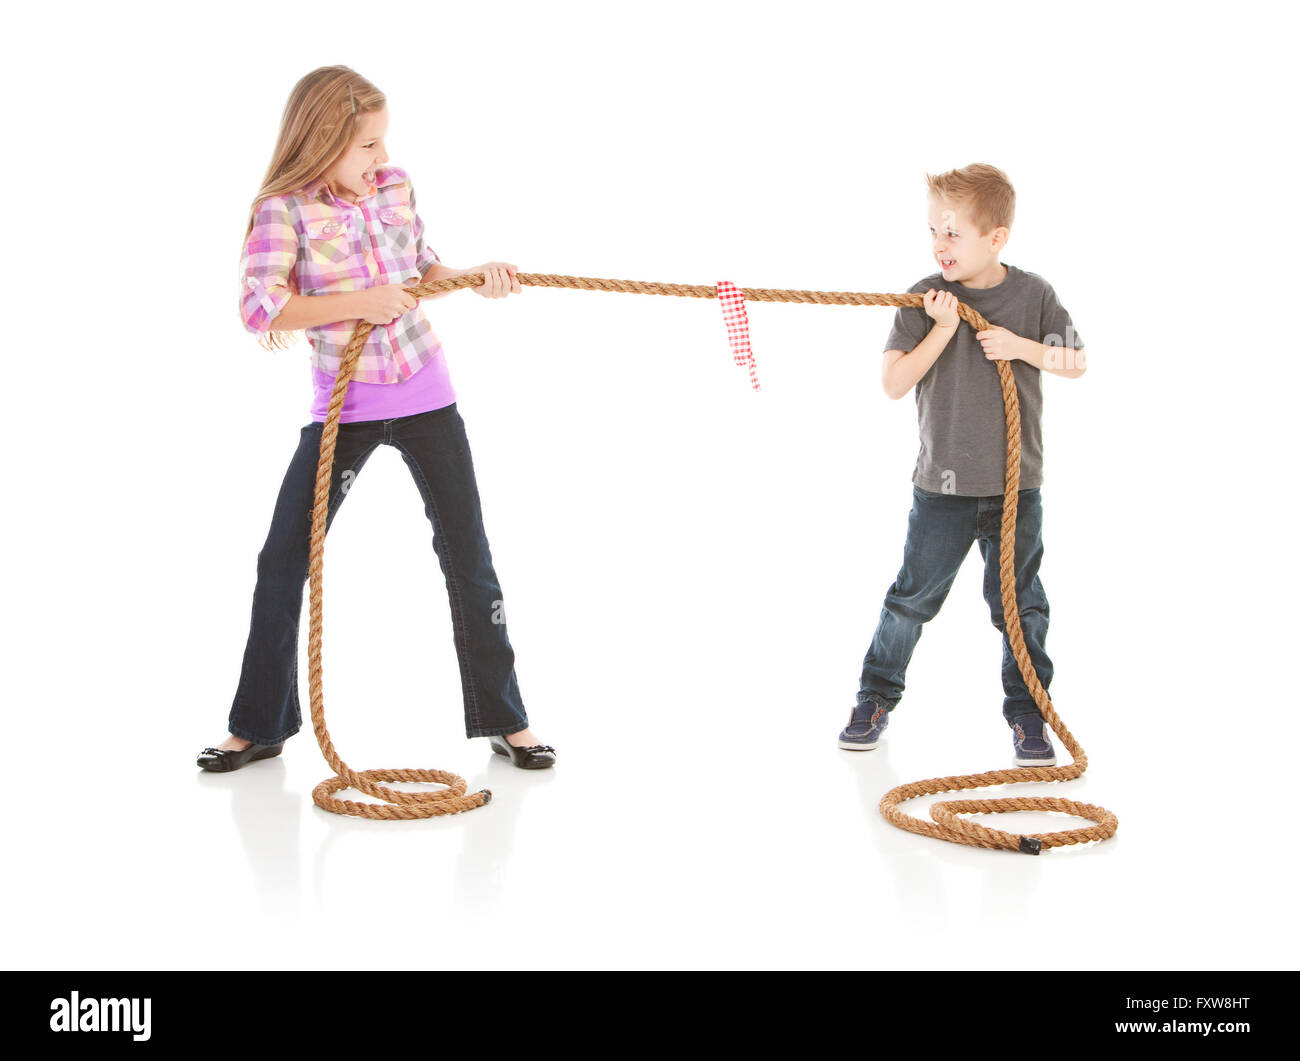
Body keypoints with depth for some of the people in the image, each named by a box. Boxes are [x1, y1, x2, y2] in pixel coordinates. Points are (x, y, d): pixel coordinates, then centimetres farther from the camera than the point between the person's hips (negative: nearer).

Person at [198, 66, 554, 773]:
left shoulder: (395, 186, 3)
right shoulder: (283, 210, -11)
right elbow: (259, 307, -21)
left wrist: (475, 277, -2)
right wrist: (358, 303, -22)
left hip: (425, 396, 3)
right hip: (342, 407, -3)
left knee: (467, 554, 4)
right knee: (283, 561, 1)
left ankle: (503, 719, 16)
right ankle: (260, 725, 17)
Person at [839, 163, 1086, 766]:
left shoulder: (1032, 295, -1)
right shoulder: (926, 300, -4)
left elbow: (1076, 363, 6)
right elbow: (894, 383, -8)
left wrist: (1021, 346, -11)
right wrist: (943, 329, -18)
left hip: (1016, 485, 1)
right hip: (942, 485, 0)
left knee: (1020, 604, 6)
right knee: (913, 597, 5)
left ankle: (1027, 714, 20)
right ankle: (877, 697, 22)